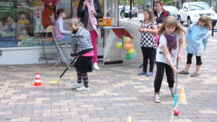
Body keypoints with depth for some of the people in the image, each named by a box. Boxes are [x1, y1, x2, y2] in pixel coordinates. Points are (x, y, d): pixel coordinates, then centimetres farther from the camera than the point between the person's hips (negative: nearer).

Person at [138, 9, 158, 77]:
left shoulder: (153, 22, -7)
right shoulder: (143, 22, 14)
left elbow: (155, 31, -15)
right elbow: (140, 29, 22)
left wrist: (147, 30, -19)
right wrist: (141, 29, -1)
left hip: (150, 43, -7)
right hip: (143, 43, 7)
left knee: (151, 58, 1)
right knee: (145, 57, 13)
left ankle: (151, 71, 9)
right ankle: (144, 70, 20)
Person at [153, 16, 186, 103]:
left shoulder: (179, 33, -17)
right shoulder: (163, 37, -30)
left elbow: (181, 43, 7)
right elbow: (167, 54, -32)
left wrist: (179, 53, -6)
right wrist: (173, 67, -37)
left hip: (172, 58, 4)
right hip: (162, 57, -3)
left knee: (170, 75, 7)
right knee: (159, 74, -14)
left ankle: (171, 87, 40)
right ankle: (156, 93, -1)